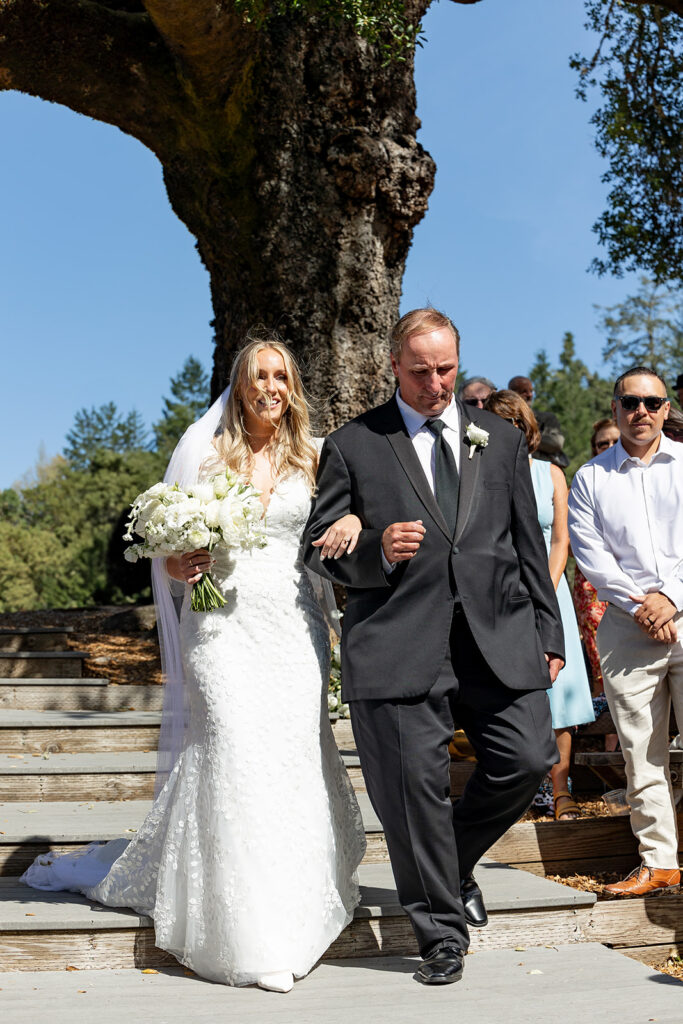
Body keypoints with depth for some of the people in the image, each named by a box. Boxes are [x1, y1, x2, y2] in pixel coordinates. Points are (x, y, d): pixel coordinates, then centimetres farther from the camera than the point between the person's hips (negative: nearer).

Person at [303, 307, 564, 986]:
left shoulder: (501, 441, 16)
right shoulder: (352, 446, 6)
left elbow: (528, 546, 16)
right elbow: (318, 548, 4)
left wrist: (549, 634, 12)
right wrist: (379, 551, -16)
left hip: (499, 637, 3)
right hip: (399, 644, -3)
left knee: (528, 757, -3)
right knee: (414, 785, 0)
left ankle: (456, 860, 28)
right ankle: (441, 931, 21)